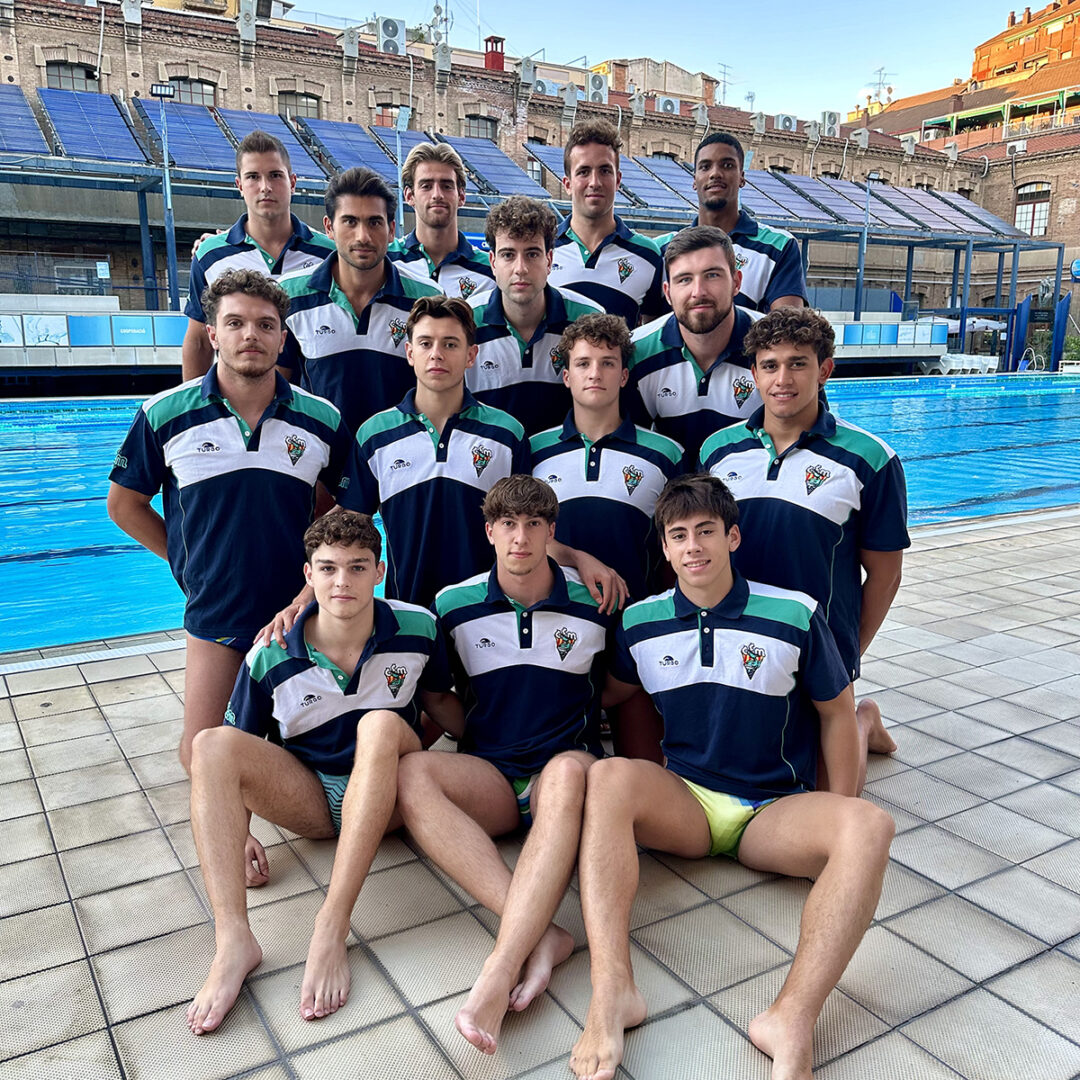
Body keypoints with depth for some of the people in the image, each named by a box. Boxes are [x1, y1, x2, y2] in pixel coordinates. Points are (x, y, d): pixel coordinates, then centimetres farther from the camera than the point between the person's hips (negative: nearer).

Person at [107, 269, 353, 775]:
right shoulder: (164, 416, -8)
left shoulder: (322, 420, -6)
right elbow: (125, 505, 5)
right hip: (214, 614, 0)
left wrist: (308, 557, -3)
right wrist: (188, 559, 2)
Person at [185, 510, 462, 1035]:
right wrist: (238, 831, -10)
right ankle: (233, 941, -34)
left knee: (381, 724, -35)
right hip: (308, 799, 2)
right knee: (213, 744, -24)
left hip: (390, 794, -1)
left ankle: (331, 926, -37)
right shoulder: (271, 657, -11)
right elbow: (242, 754, 0)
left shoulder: (417, 628, -9)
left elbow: (438, 698, 10)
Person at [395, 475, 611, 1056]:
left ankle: (501, 966, -45)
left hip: (560, 770, -1)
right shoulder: (454, 605, 3)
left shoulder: (594, 604, 1)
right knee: (410, 773, -32)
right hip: (486, 778, 2)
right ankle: (539, 935, -39)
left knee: (570, 770, -39)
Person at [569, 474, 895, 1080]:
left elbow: (836, 711, 6)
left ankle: (792, 1021, -41)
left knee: (870, 827, -31)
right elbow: (609, 694, 19)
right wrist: (647, 791, 8)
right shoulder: (640, 625, 2)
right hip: (684, 803, 1)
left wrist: (840, 820, 3)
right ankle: (612, 991, -41)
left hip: (775, 810, -1)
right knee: (608, 779, -31)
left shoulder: (794, 616, -5)